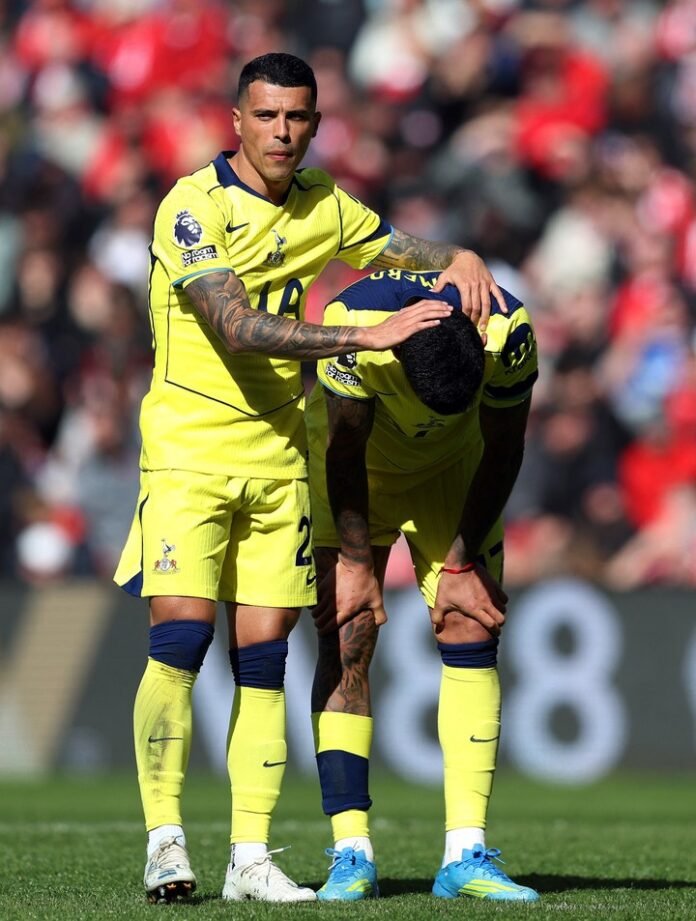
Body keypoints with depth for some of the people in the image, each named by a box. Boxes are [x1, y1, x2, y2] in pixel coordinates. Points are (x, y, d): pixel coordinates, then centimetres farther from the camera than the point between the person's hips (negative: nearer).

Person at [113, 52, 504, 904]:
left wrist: (458, 261, -5)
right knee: (179, 637, -14)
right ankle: (165, 842, -5)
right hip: (190, 447, -5)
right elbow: (237, 327, -24)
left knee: (262, 656, 2)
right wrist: (365, 336, -30)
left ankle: (250, 858, 3)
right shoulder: (194, 205, -13)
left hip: (279, 453, 5)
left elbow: (406, 250, 20)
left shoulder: (323, 208, 6)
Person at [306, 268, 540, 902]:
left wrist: (462, 561, -13)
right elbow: (344, 452, -22)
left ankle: (466, 855, -9)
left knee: (471, 634, -9)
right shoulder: (355, 323, -37)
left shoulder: (509, 333, -32)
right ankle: (352, 857, -12)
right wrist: (357, 563, -18)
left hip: (452, 468, 2)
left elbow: (501, 453, -15)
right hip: (354, 467, -2)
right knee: (347, 644, -12)